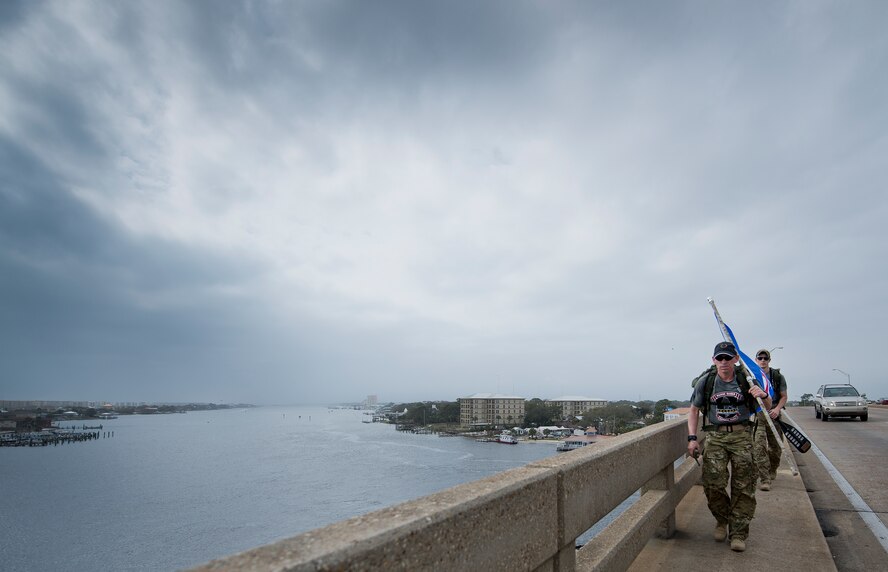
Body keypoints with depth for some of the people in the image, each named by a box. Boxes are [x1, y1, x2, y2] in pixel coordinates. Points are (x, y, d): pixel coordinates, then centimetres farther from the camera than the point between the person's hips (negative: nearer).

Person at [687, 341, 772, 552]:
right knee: (713, 483, -8)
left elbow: (768, 408, 10)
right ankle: (721, 520, 20)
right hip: (715, 436, 0)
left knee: (743, 486, -1)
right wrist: (692, 438, 1)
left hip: (741, 435, 0)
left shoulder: (745, 382, 1)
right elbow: (693, 410, 9)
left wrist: (764, 396, -15)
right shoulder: (705, 383, 1)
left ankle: (738, 533, 14)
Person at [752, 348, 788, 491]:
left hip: (774, 415, 2)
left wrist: (777, 408, -13)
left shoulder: (778, 376, 4)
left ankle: (772, 471, 36)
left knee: (775, 447, 12)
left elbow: (784, 396, 4)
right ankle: (764, 479, -8)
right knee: (759, 447, -11)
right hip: (757, 415, -2)